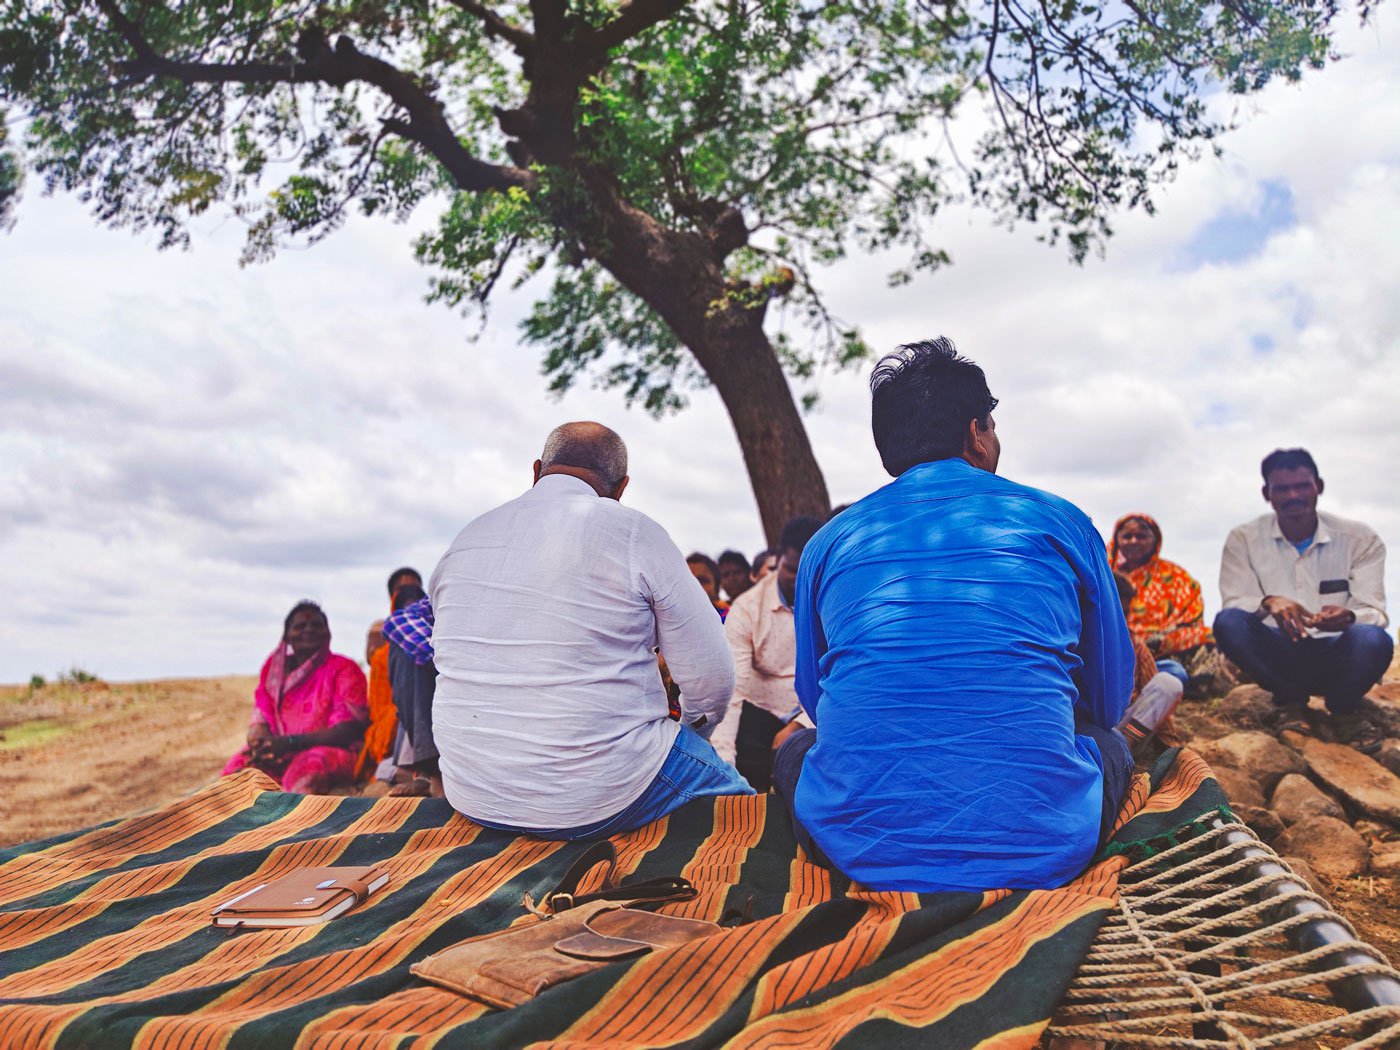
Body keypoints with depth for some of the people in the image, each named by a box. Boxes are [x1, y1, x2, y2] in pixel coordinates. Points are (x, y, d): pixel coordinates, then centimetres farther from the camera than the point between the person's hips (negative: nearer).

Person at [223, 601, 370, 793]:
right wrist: (263, 741, -18)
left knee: (308, 769, -37)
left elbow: (348, 730, -10)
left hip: (333, 751, -4)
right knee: (240, 766, -26)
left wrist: (291, 742, -21)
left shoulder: (344, 669, 0)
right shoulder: (274, 668, 14)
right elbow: (259, 722, 8)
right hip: (281, 755, 4)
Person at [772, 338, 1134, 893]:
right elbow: (1110, 698, 19)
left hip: (859, 846, 0)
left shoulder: (827, 541, 10)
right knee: (1110, 744, 31)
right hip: (1042, 852, 0)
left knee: (794, 749, 32)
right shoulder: (1061, 521, 7)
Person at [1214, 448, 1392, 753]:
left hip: (1336, 657, 0)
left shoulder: (1360, 539, -3)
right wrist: (1268, 603, -35)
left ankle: (1344, 708, -1)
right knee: (1228, 622, -29)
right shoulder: (1244, 539, -3)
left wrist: (1349, 616, -34)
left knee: (1372, 639, -35)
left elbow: (1374, 612, -9)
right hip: (1278, 657, 1)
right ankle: (1291, 701, -3)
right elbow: (1233, 603, -11)